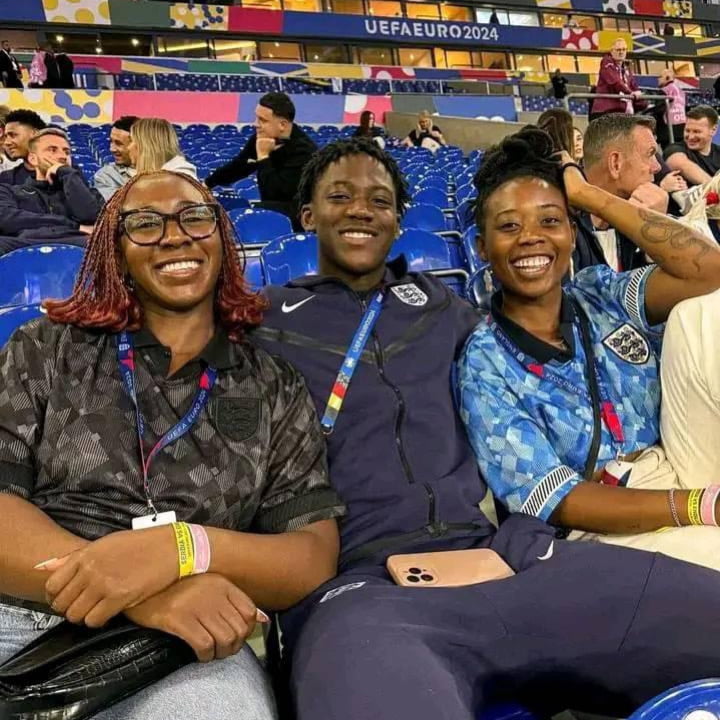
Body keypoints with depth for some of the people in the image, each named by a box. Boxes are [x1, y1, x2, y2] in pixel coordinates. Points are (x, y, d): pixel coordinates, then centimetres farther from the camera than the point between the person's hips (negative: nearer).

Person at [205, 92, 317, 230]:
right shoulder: (261, 138, -1)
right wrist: (206, 184, 13)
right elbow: (237, 167, 16)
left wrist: (263, 156, -24)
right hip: (270, 211, 7)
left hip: (297, 217, -7)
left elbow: (274, 193, -29)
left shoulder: (303, 150, -23)